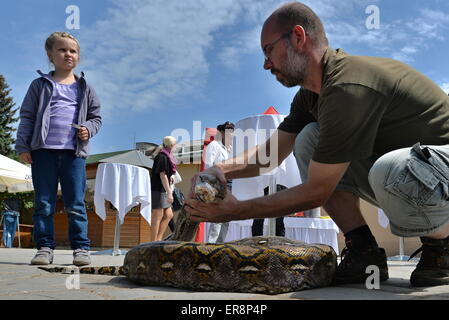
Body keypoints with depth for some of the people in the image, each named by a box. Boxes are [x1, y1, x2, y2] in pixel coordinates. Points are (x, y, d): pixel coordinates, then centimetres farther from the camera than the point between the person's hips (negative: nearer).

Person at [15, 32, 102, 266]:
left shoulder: (84, 88, 13)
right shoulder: (40, 85, 10)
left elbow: (96, 116, 16)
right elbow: (27, 116, 6)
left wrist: (88, 129, -6)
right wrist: (22, 146, -2)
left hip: (74, 152, 0)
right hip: (43, 150, 0)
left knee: (76, 204, 0)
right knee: (44, 203, 2)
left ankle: (81, 248, 3)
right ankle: (45, 247, 9)